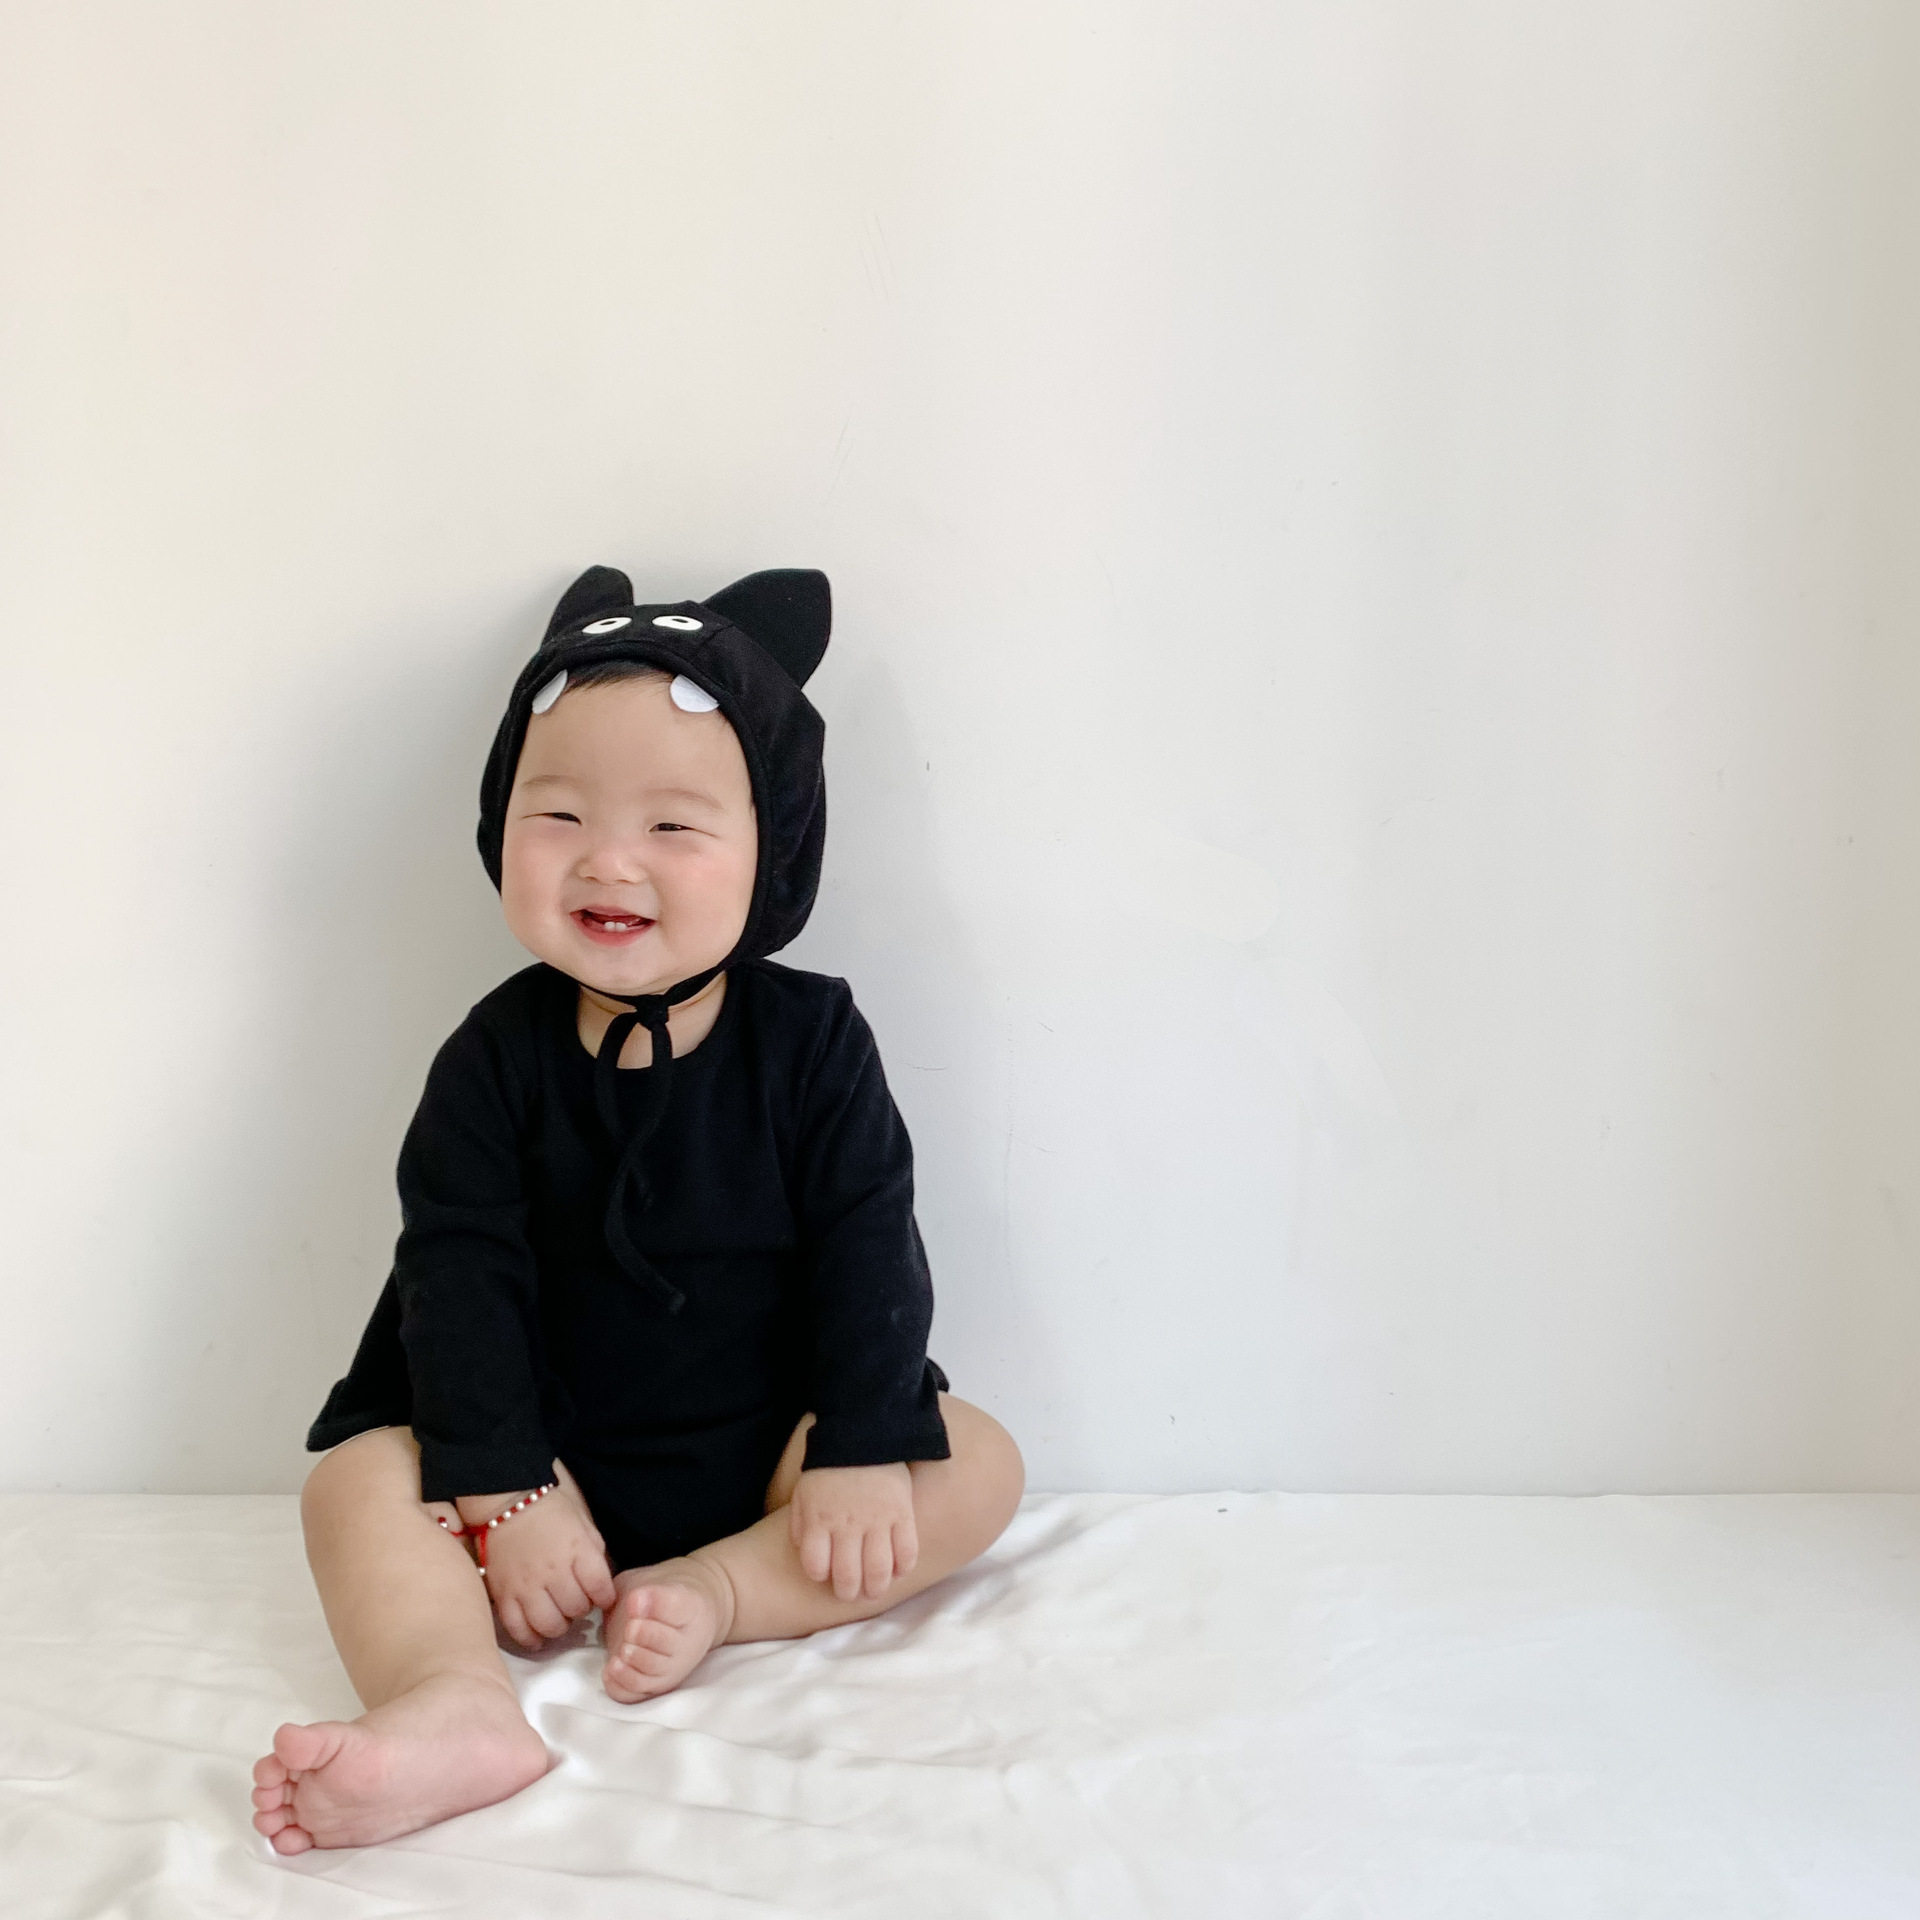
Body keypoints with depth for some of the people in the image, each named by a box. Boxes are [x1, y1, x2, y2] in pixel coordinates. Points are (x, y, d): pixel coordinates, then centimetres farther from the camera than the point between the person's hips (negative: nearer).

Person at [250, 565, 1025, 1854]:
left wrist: (863, 1450, -19)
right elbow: (459, 1272, -11)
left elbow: (867, 1247, -9)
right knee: (356, 1480, -20)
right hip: (555, 1456, 1)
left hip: (766, 1455, 0)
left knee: (977, 1465, -19)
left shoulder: (811, 1037, -6)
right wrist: (506, 1492, -20)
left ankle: (715, 1592, -27)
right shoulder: (498, 1056, -5)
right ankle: (454, 1704, -43)